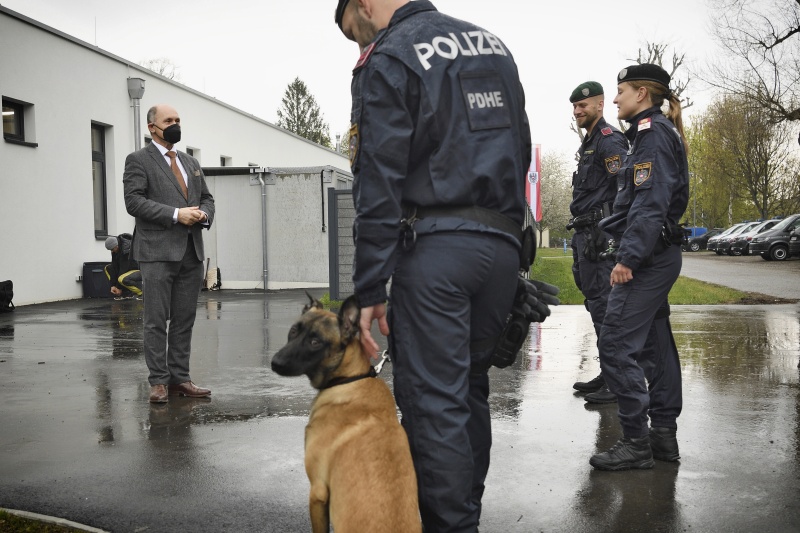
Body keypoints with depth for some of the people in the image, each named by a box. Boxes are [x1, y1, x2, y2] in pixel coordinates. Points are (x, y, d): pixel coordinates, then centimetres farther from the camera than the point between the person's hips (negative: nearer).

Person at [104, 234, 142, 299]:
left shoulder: (127, 249, -28)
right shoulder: (115, 250, -2)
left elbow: (124, 269, -25)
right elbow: (114, 266, -2)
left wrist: (119, 287, -20)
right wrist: (113, 285, -7)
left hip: (140, 269, -10)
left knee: (122, 279, -34)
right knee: (107, 268, 5)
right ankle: (125, 293, -2)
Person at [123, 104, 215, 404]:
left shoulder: (191, 163, 22)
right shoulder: (138, 161, 2)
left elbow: (207, 198, 23)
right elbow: (134, 201, -10)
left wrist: (203, 214, -1)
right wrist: (176, 214, -16)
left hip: (191, 251, 6)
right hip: (158, 251, -6)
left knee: (185, 320, 7)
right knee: (156, 320, -3)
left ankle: (179, 379, 14)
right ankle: (159, 382, 3)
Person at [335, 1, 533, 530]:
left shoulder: (387, 61, -4)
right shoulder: (493, 44, 18)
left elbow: (379, 184, -11)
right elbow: (521, 152, 18)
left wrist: (370, 290, -10)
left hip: (432, 246, -7)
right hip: (502, 246, 7)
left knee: (433, 400, -1)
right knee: (470, 391, 16)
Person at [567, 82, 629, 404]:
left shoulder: (609, 140, -7)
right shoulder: (588, 144, 24)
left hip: (600, 231, -11)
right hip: (586, 233, 11)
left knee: (603, 304, -12)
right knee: (596, 302, 13)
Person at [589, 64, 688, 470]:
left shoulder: (653, 134, -11)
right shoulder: (659, 133, 20)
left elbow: (650, 203, -21)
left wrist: (628, 257, -24)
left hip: (647, 258, -11)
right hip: (659, 255, 11)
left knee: (616, 346, -10)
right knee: (655, 344, 12)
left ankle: (636, 442, -5)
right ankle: (664, 434, 19)